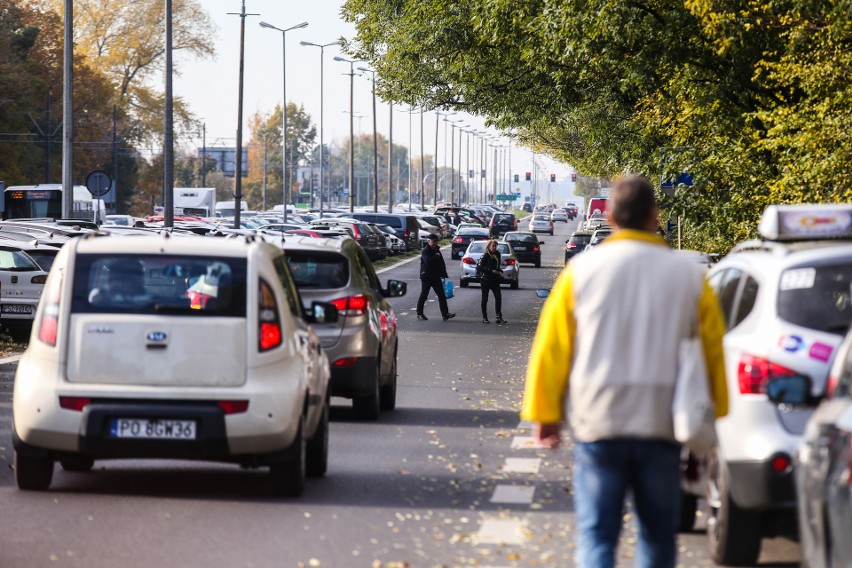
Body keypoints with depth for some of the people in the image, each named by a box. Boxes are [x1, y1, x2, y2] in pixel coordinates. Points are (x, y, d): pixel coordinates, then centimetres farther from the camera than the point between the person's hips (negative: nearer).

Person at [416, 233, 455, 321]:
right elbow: (427, 261, -30)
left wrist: (444, 274, 11)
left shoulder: (437, 250, 11)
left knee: (442, 295, -1)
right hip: (426, 277, -7)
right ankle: (419, 313, 16)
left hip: (436, 277, 7)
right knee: (424, 295, 4)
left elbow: (442, 263, 16)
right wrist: (436, 257, -19)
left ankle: (445, 314, -5)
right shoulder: (425, 251, -12)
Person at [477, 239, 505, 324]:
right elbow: (479, 267, -18)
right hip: (485, 280, -5)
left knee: (498, 297, -5)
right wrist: (491, 271, -21)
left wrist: (500, 272, 4)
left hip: (494, 279, 5)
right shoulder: (485, 256, -10)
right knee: (485, 298, 4)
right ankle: (484, 318, 12)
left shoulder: (497, 254, 9)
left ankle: (499, 317, -4)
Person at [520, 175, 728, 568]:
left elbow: (552, 347, 0)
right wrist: (717, 417, 14)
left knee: (596, 535, 0)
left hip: (598, 424, -1)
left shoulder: (582, 270, -1)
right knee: (658, 535, 15)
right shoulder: (689, 275, 2)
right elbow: (713, 349, 6)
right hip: (663, 426, 1)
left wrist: (544, 414, 8)